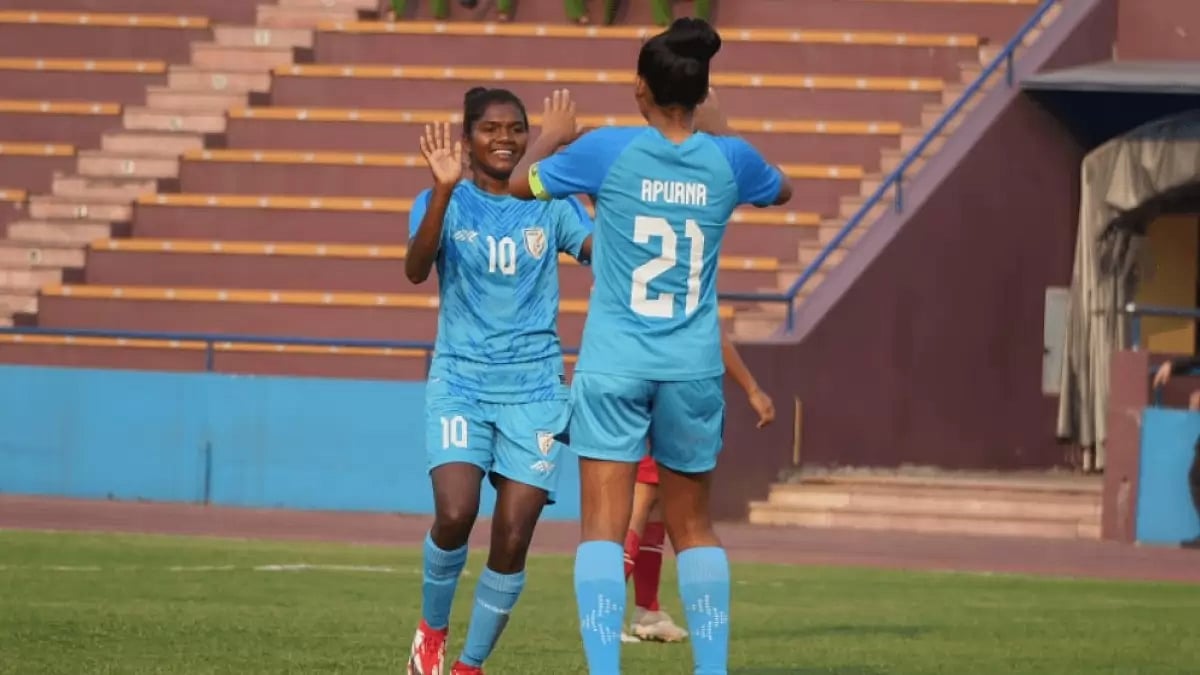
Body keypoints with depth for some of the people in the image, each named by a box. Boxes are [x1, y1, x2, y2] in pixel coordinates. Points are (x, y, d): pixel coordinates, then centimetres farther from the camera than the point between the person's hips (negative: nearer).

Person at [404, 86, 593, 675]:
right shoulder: (446, 203, 0)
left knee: (513, 540, -5)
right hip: (460, 382, -2)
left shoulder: (550, 206, 6)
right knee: (455, 513, -22)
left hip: (534, 388, 2)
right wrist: (444, 191, -31)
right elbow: (416, 268, -19)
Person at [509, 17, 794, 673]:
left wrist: (550, 137, 26)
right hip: (693, 370, 3)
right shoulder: (727, 159, -1)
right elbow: (781, 189, 23)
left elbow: (522, 184, 7)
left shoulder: (607, 149, -8)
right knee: (693, 527, 16)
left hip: (615, 366, -3)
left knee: (603, 528, -4)